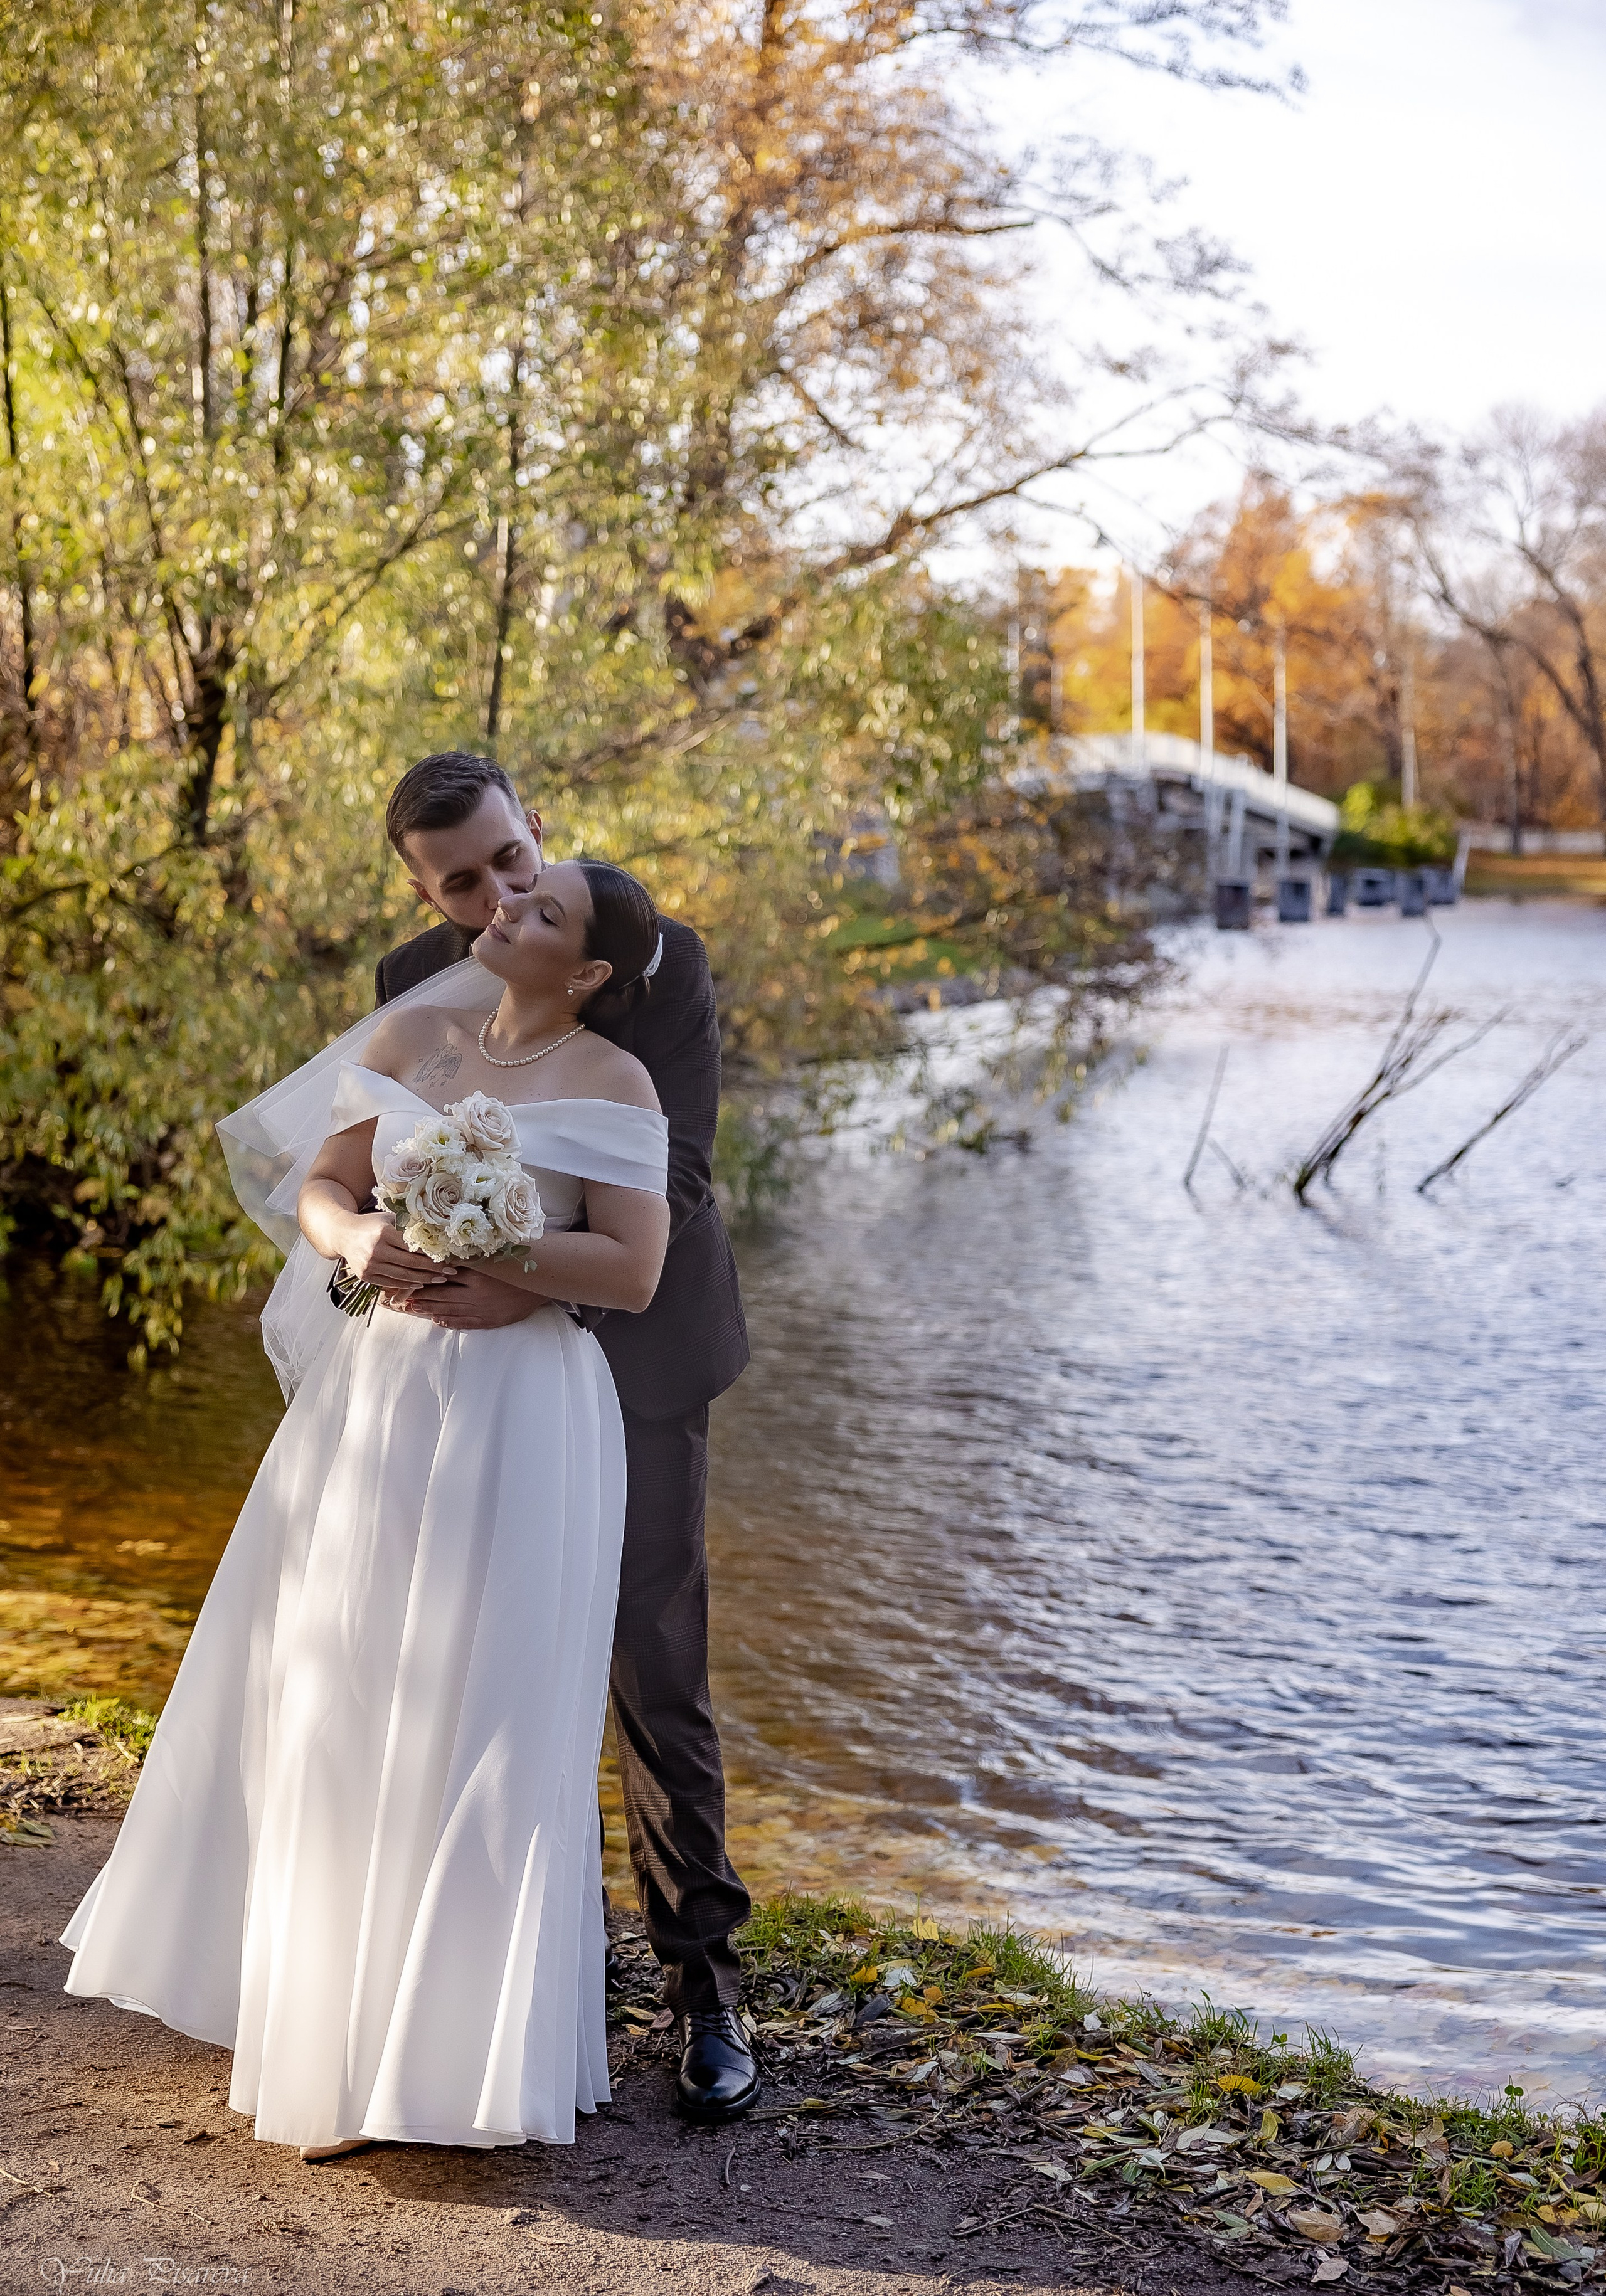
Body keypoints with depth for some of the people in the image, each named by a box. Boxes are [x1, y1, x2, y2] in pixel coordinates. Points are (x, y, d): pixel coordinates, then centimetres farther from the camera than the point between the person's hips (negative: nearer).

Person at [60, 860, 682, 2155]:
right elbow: (319, 1186, 6)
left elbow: (633, 1272, -13)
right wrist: (359, 1242, -16)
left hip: (515, 1420, -6)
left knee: (469, 1721, -1)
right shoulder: (411, 1036, 8)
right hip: (376, 1393, 6)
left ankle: (444, 2047, 13)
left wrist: (471, 1256, -19)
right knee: (331, 1697, 13)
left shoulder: (612, 1085, -6)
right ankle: (325, 2008, 31)